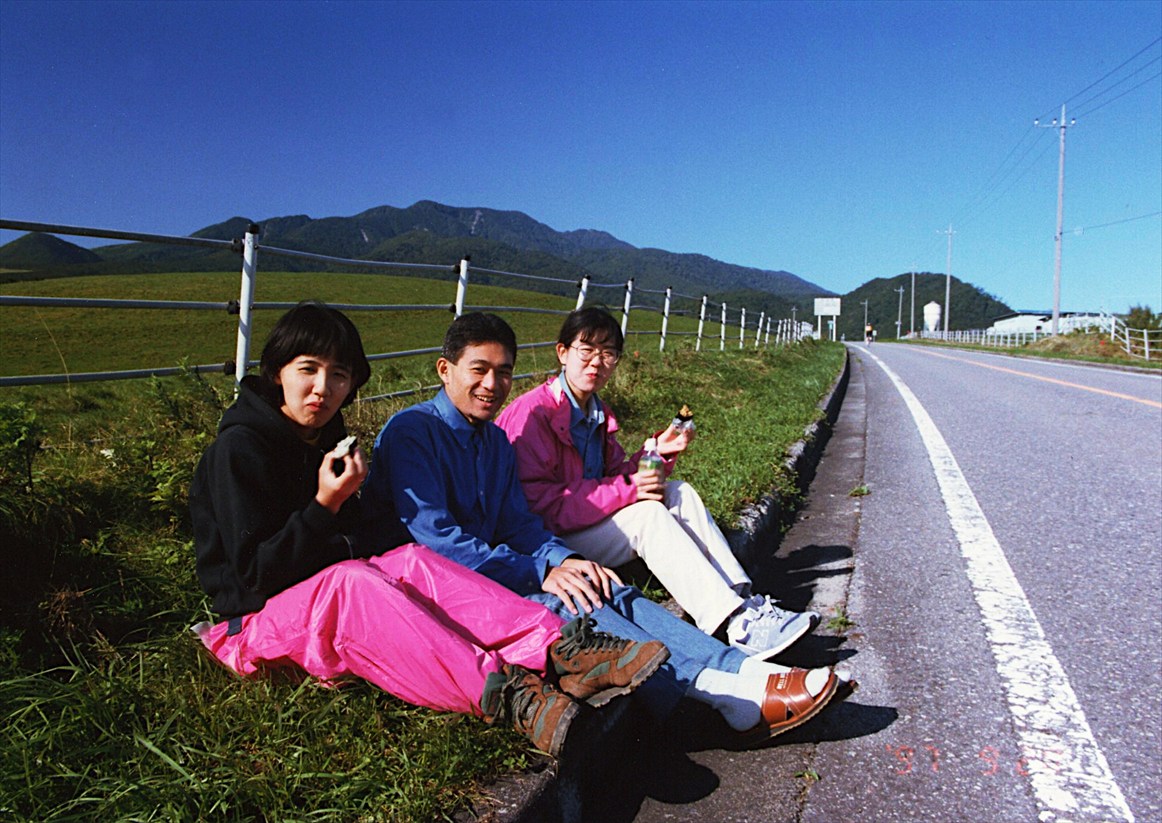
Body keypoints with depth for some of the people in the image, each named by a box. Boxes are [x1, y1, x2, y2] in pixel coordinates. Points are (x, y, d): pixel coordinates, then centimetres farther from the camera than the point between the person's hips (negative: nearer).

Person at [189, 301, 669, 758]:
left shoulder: (326, 436, 8)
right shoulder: (238, 448, -15)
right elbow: (257, 573, -18)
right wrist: (326, 505, -26)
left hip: (332, 595, 6)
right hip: (254, 618, -6)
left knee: (410, 559, -21)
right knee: (352, 582, -35)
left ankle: (556, 650, -40)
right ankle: (505, 693, -53)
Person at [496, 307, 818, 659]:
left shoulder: (599, 414, 13)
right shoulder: (533, 412, -16)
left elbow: (615, 473, 12)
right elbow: (537, 504, -23)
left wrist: (657, 452, -7)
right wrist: (626, 489, -25)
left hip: (595, 521, 9)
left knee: (679, 493, -6)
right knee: (647, 513, -26)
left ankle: (743, 600, -16)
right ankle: (736, 627, -30)